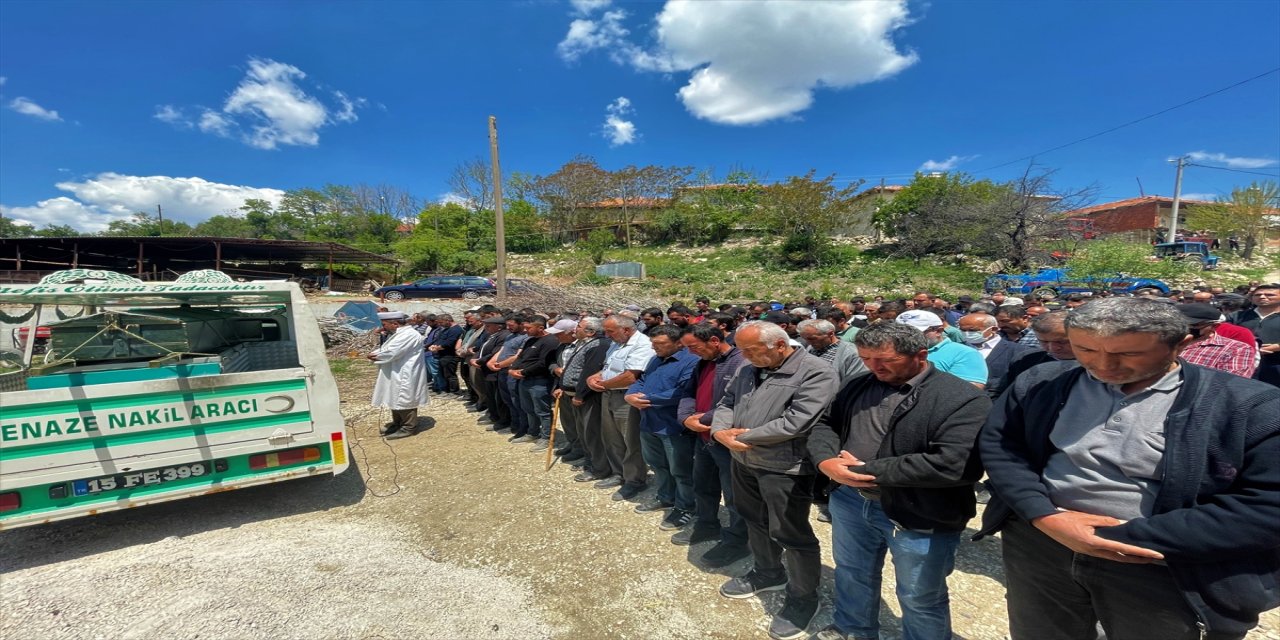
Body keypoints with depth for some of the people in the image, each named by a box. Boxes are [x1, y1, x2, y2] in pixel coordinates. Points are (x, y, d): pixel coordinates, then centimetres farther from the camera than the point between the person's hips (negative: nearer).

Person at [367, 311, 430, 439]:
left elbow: (390, 353, -25)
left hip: (405, 376, -10)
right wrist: (374, 353, -5)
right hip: (397, 375, 10)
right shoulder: (399, 334, 14)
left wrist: (374, 355, -8)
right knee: (397, 399, 18)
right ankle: (397, 423, 31)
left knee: (404, 401, -2)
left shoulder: (409, 334, -21)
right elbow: (385, 348, 17)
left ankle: (408, 428, 7)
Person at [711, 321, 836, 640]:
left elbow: (796, 423, -26)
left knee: (790, 534, 6)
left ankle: (803, 598, 30)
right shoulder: (748, 371, 6)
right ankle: (767, 572, 47)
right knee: (755, 521, 23)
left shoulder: (816, 373, -19)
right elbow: (726, 403, 11)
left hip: (785, 469, -7)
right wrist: (721, 431, -12)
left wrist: (743, 435, -18)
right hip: (743, 461, 8)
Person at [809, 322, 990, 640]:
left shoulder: (962, 399, -17)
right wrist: (826, 461, -14)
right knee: (852, 575, 25)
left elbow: (954, 465, -28)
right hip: (850, 501, 6)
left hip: (920, 519, -5)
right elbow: (825, 424, 9)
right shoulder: (858, 387, 4)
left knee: (921, 601, 16)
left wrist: (868, 470, -23)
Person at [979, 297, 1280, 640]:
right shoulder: (1039, 384, -2)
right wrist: (1044, 516, -17)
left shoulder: (1252, 407, -9)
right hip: (1037, 543, 3)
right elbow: (997, 445, -2)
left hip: (1164, 571, -2)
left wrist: (1121, 537, -18)